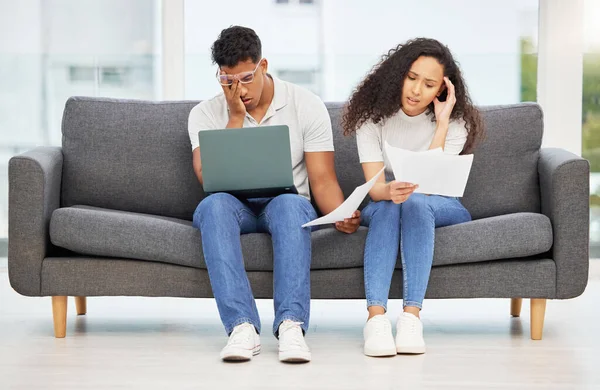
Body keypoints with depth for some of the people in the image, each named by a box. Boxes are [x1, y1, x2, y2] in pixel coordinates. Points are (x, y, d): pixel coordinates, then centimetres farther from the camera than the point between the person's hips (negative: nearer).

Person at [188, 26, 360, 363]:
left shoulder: (306, 105, -1)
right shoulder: (206, 114, 0)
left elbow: (323, 180, -5)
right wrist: (235, 118, -15)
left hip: (284, 205, 0)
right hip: (233, 208, 1)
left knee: (291, 204, -37)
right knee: (214, 204, -36)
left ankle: (291, 325, -49)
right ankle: (242, 326, -47)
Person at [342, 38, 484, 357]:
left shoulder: (455, 123, -11)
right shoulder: (373, 115, -10)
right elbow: (374, 186, -19)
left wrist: (441, 124, -25)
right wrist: (390, 191, -44)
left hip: (440, 208, 0)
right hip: (382, 207, 1)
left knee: (415, 202, -35)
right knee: (387, 207, -35)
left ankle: (411, 316, -46)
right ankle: (376, 316, -48)